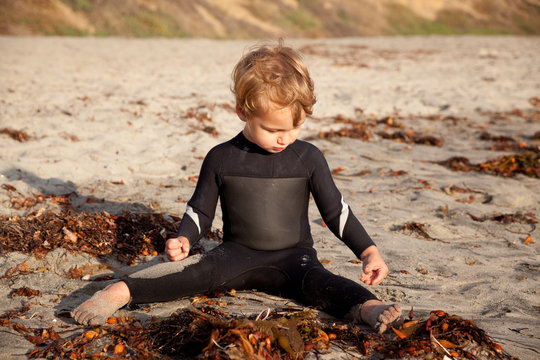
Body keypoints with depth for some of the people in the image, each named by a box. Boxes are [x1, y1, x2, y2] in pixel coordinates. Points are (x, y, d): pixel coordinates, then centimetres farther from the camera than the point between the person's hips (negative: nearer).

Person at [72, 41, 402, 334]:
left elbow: (336, 210, 4)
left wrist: (369, 251, -5)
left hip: (293, 255, 0)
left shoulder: (309, 158, -1)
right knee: (203, 272, -29)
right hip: (239, 252, 0)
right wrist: (184, 239, -13)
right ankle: (123, 291, -36)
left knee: (314, 280, -32)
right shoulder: (221, 158, 0)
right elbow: (200, 210, 7)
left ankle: (369, 307, -54)